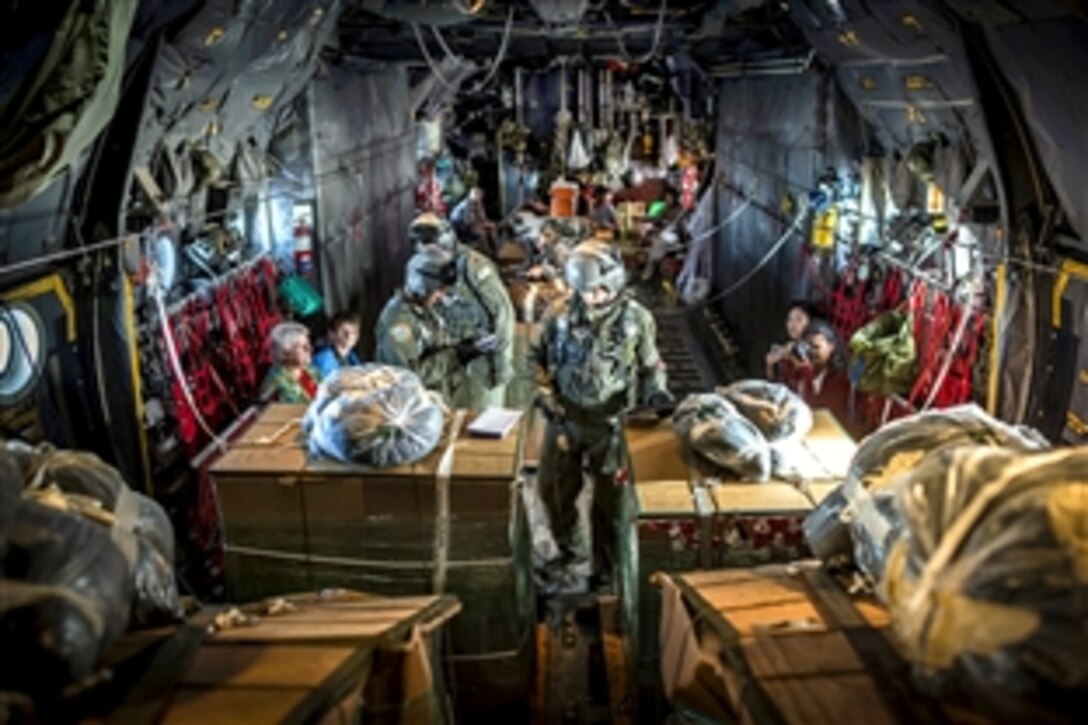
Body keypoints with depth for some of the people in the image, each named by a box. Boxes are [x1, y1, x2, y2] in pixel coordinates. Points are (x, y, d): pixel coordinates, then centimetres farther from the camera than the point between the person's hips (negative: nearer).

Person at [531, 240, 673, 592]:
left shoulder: (637, 319, -9)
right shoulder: (560, 313, -7)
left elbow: (651, 366, 4)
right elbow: (538, 357, 5)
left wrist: (656, 392, -14)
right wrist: (545, 393, -6)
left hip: (611, 423, -2)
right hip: (565, 419, 2)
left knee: (609, 500, 10)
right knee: (553, 488, 14)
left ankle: (604, 569, 30)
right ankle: (571, 551, 40)